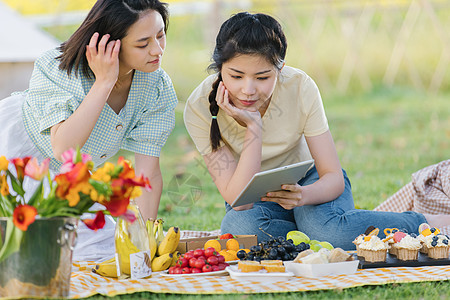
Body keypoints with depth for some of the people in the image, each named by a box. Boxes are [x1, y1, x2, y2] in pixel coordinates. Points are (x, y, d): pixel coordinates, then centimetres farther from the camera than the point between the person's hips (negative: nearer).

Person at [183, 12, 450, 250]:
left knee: (326, 229, -35)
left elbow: (334, 178, -18)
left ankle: (426, 223, -12)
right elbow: (238, 200, -26)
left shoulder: (301, 88, -22)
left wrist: (305, 195, -42)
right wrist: (253, 128, -36)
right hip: (256, 200, 0)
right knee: (240, 228, -36)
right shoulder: (200, 107, -24)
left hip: (308, 180, 0)